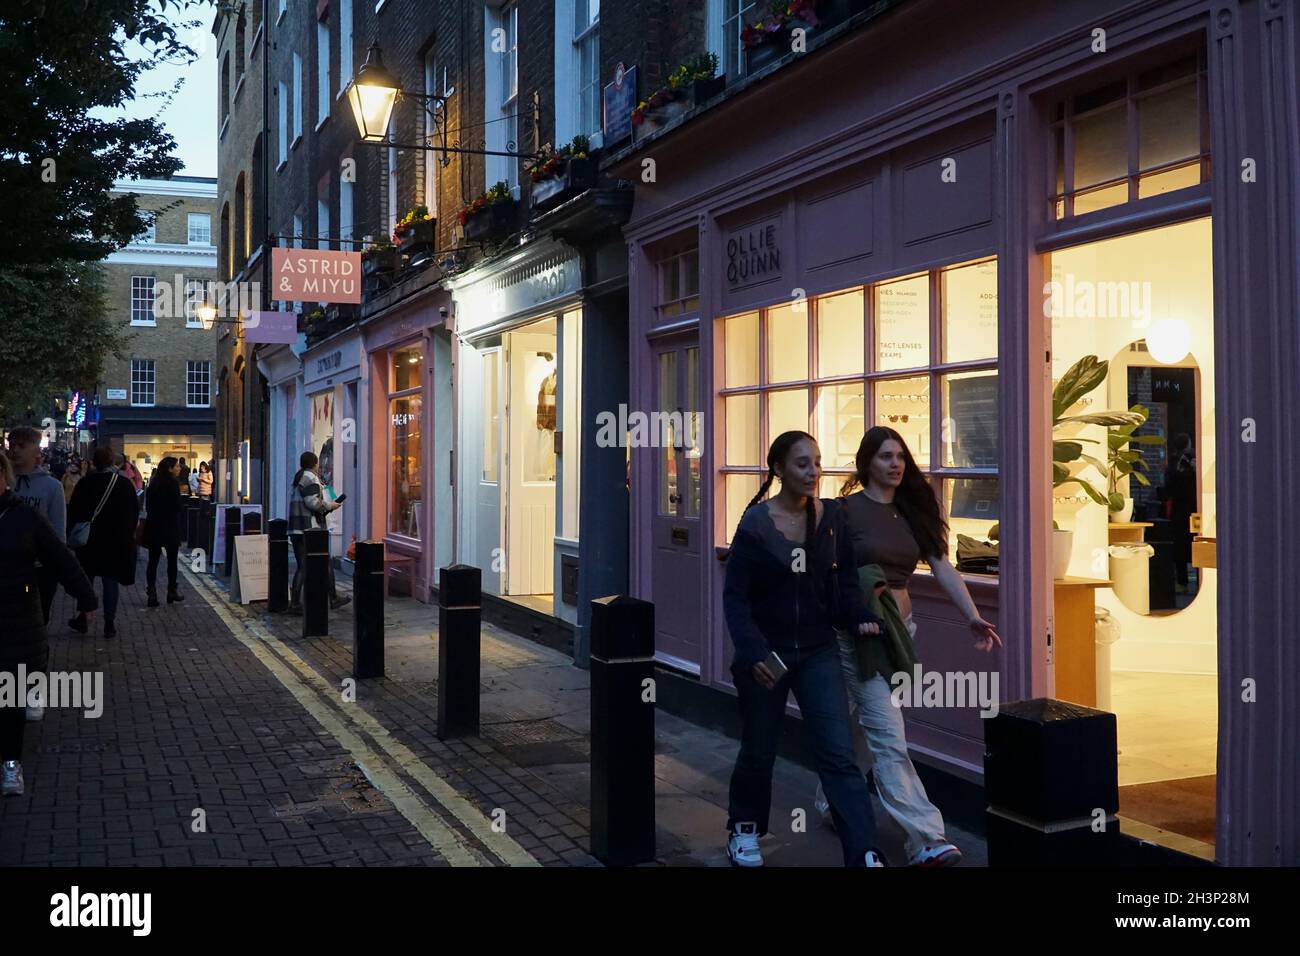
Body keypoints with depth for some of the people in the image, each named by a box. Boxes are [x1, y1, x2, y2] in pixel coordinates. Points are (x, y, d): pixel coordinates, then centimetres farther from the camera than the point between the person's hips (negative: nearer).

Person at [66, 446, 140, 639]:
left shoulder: (86, 483, -6)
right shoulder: (125, 484, -2)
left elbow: (73, 512, -3)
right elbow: (135, 512, 3)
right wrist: (128, 535, 12)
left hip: (89, 539, -1)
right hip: (118, 541, 1)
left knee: (86, 578, 14)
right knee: (111, 580, 4)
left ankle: (83, 620, 18)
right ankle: (109, 624, 3)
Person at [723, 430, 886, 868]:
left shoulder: (832, 517, -2)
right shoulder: (755, 524, -12)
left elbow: (843, 580, 6)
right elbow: (735, 597, -11)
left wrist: (859, 617, -12)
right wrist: (752, 652, -23)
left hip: (818, 651, 2)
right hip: (767, 654, -2)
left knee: (838, 754, -7)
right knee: (758, 751, 14)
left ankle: (866, 855, -7)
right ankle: (744, 830, 39)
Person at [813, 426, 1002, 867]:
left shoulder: (914, 511, 6)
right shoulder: (848, 510, -9)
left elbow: (942, 567, -2)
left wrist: (973, 617, -13)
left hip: (900, 627, 6)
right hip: (857, 631, -6)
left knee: (865, 723, 17)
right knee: (888, 735, -10)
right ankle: (924, 838, -13)